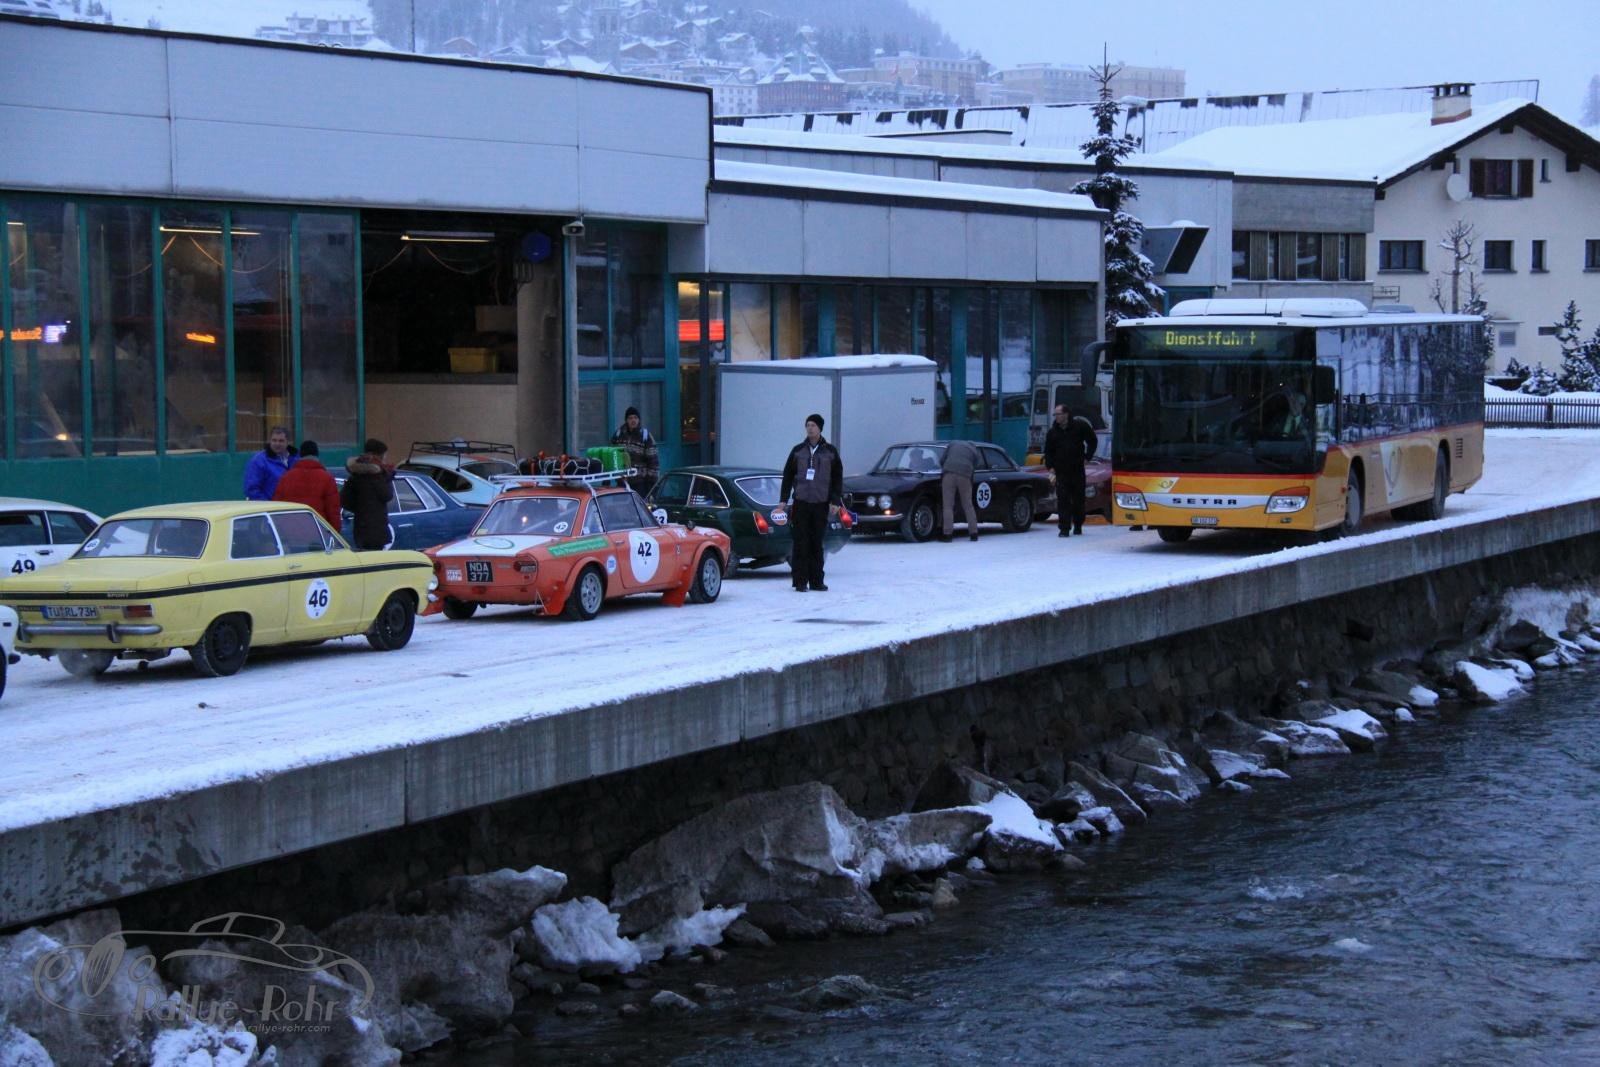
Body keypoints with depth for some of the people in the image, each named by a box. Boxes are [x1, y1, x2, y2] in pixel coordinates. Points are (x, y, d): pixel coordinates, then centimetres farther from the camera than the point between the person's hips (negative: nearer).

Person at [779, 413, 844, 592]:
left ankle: (816, 581, 7)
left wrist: (835, 501, 0)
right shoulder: (798, 451, 7)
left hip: (821, 504, 0)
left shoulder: (830, 452, 6)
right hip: (800, 503, 0)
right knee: (801, 544, -3)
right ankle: (800, 581, -2)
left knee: (817, 544, 3)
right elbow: (787, 475, 10)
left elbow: (837, 478, 9)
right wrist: (783, 500, 4)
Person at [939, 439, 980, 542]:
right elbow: (974, 467, 17)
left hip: (949, 474, -1)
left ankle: (947, 533, -8)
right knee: (968, 506, 11)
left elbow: (942, 460, 18)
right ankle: (973, 533, 10)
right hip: (965, 476, 1)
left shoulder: (952, 444, 24)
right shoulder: (974, 451, 23)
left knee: (948, 506, -1)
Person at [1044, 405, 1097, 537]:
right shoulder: (1053, 432, 4)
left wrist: (1087, 457, 5)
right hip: (1061, 471, 0)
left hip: (1077, 470, 0)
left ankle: (1078, 526, 24)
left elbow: (1092, 440, 11)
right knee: (1062, 500, -8)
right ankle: (1064, 528, -7)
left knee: (1078, 499, 8)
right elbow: (1048, 451, 12)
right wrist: (1050, 465, -1)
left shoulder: (1079, 426, -1)